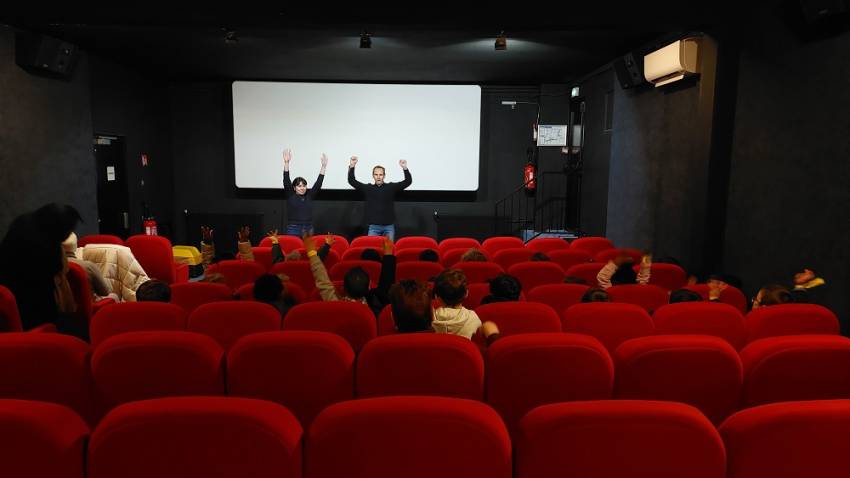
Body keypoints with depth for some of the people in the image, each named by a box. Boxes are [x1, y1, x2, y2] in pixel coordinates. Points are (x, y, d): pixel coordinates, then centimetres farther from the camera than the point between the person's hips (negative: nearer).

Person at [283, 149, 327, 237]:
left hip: (308, 230, 3)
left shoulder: (309, 196, 9)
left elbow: (318, 183, 5)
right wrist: (286, 163, -18)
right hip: (293, 230, -3)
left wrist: (323, 166, -2)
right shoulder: (290, 196, 2)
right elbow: (286, 181, -8)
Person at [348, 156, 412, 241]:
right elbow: (352, 181, 4)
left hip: (389, 226, 0)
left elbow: (408, 181, -3)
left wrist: (405, 168, -19)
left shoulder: (391, 187, 3)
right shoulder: (367, 188, 6)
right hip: (374, 227, 0)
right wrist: (352, 166, -9)